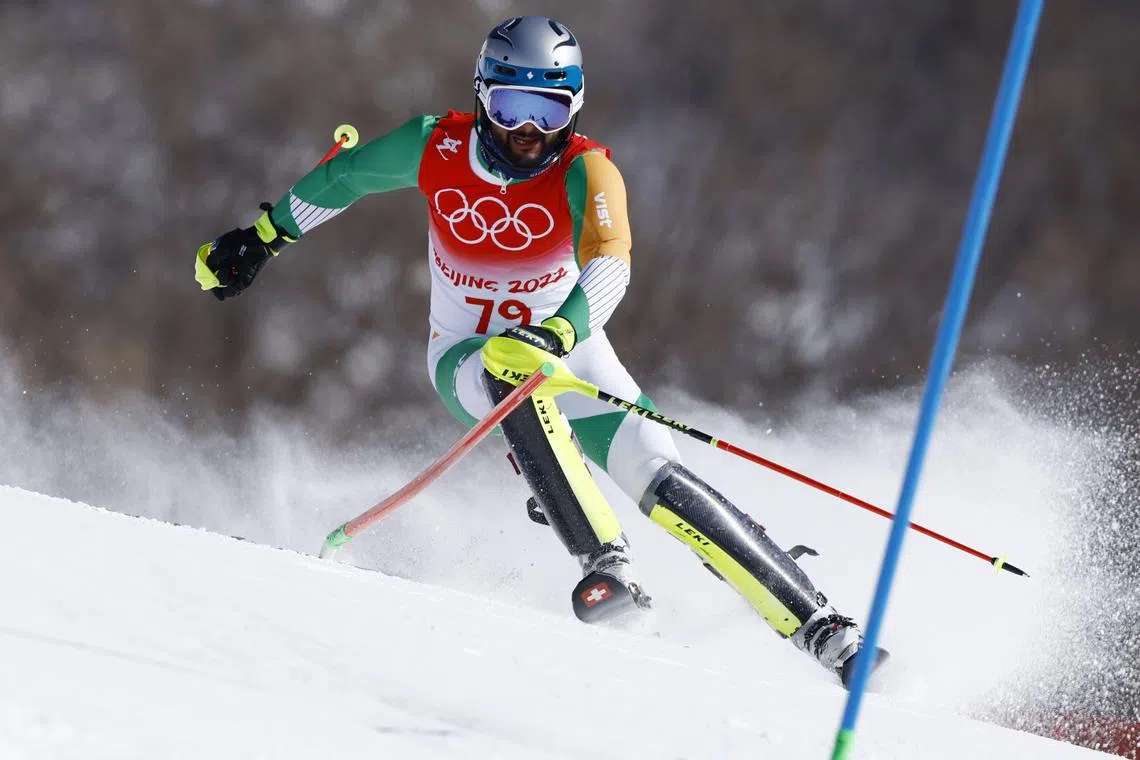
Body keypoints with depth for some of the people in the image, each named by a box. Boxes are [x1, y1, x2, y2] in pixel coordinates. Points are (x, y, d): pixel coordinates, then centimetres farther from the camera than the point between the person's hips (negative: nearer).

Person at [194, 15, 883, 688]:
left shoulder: (587, 172, -22)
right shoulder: (436, 148, -15)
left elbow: (608, 270, -39)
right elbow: (343, 176, 4)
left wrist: (555, 334, -58)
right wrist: (261, 237, 12)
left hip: (566, 347, -1)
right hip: (467, 357, 1)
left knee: (657, 474, -19)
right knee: (514, 378, -36)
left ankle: (820, 626, -19)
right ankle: (604, 563, -40)